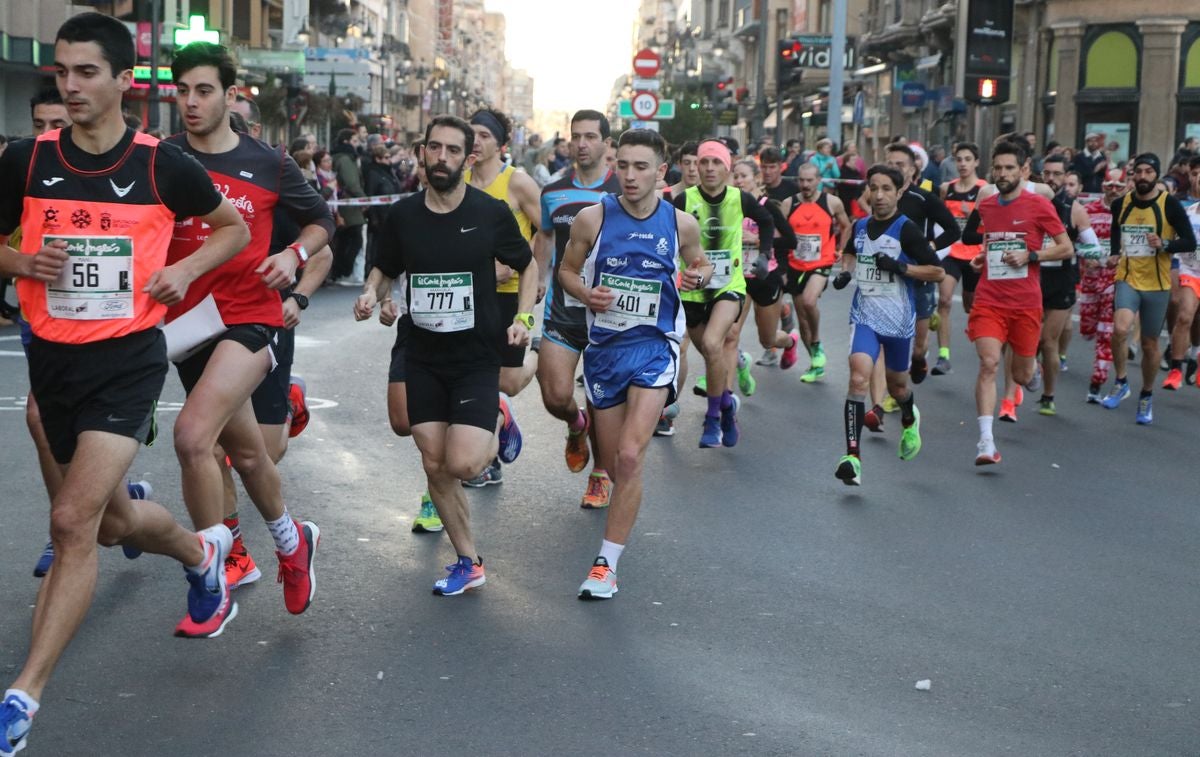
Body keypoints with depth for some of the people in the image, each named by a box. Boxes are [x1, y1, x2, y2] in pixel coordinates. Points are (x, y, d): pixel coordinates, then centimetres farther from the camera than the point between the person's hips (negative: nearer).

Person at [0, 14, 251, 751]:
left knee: (73, 520, -17)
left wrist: (186, 269, -7)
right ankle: (202, 553, 51)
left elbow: (235, 227, 10)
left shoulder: (163, 165, -6)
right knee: (113, 520, 18)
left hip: (128, 357, -4)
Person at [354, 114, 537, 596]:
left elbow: (528, 265, 6)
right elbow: (385, 269, 15)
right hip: (423, 357, 3)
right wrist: (371, 293, -6)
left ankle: (498, 424, 20)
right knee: (434, 465, 3)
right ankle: (468, 563, 20)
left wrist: (523, 317, -8)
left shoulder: (491, 213, -8)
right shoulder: (403, 215, 0)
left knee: (462, 465, -15)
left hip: (477, 357, -3)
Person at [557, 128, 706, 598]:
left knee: (629, 457, -18)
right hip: (604, 347, 2)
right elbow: (566, 270, 9)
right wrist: (585, 294, -13)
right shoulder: (593, 218, -3)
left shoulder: (681, 223, -1)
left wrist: (698, 277, -7)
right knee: (615, 466, 9)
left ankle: (607, 564, -10)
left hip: (655, 347, -2)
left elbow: (700, 264, 17)